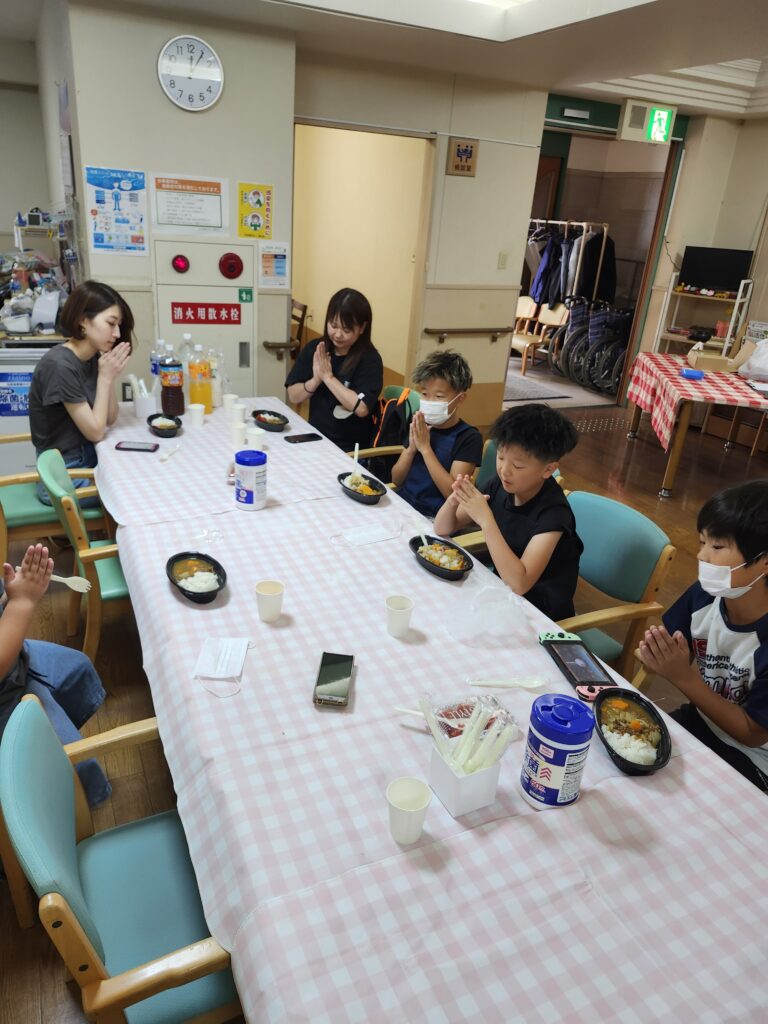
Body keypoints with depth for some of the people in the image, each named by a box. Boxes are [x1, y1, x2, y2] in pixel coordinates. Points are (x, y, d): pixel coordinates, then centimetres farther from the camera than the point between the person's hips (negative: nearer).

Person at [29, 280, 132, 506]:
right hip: (65, 476, -8)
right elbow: (95, 431, -19)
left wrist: (110, 377, -9)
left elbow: (110, 419, 5)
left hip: (88, 458, 8)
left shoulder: (92, 358, 1)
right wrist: (105, 378, -15)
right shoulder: (60, 366, -24)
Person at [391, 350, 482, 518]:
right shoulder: (421, 427, 7)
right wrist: (411, 448, -9)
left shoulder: (469, 438, -9)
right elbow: (396, 479, 9)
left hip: (430, 518, -6)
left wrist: (425, 448, -18)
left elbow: (453, 493, -18)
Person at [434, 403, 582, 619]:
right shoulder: (499, 486, -8)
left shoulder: (553, 512, -25)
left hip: (540, 613, -6)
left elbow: (519, 583, -34)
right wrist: (454, 500, -24)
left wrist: (485, 519, -36)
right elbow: (442, 529, -2)